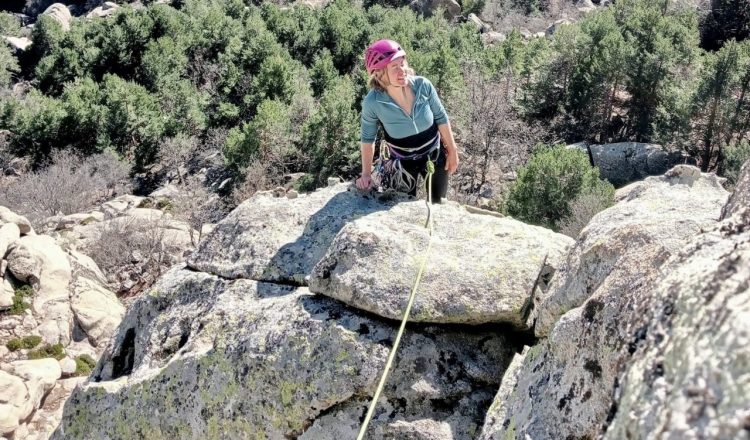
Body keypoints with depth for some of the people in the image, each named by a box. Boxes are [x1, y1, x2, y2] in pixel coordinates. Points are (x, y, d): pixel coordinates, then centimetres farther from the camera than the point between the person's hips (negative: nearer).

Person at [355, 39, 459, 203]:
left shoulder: (423, 85, -24)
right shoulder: (373, 102, -28)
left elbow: (441, 117, -7)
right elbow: (368, 138, -10)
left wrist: (452, 150, 0)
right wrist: (366, 173, -7)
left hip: (435, 154, 2)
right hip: (401, 162, -2)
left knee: (437, 203, 25)